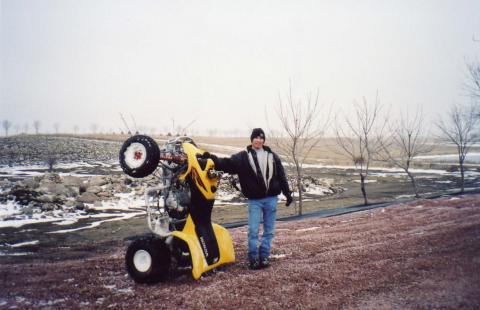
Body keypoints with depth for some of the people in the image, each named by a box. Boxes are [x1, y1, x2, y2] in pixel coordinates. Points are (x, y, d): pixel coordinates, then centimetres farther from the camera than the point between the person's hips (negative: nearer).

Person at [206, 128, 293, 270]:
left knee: (269, 230, 9)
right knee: (253, 231, -3)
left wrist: (287, 193, 8)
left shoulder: (272, 156, 7)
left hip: (271, 199, 3)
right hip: (254, 200, -2)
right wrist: (212, 158, -27)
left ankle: (264, 257, 20)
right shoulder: (243, 157, 0)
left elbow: (281, 176, 10)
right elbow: (227, 163, -12)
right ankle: (253, 259, 9)